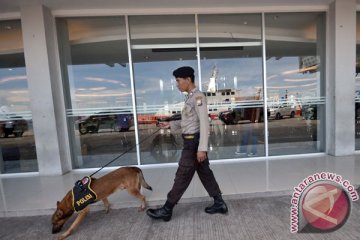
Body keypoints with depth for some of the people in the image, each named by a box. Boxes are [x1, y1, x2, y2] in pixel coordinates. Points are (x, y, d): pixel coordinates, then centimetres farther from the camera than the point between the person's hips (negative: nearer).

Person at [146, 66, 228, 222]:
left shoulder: (198, 97, -15)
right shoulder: (190, 97, 13)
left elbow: (204, 123, -21)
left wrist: (202, 148, -23)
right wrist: (170, 124, 10)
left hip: (194, 141, -10)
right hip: (191, 141, 10)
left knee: (182, 176, 1)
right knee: (205, 173, 16)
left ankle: (166, 210, 17)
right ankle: (219, 203, 30)